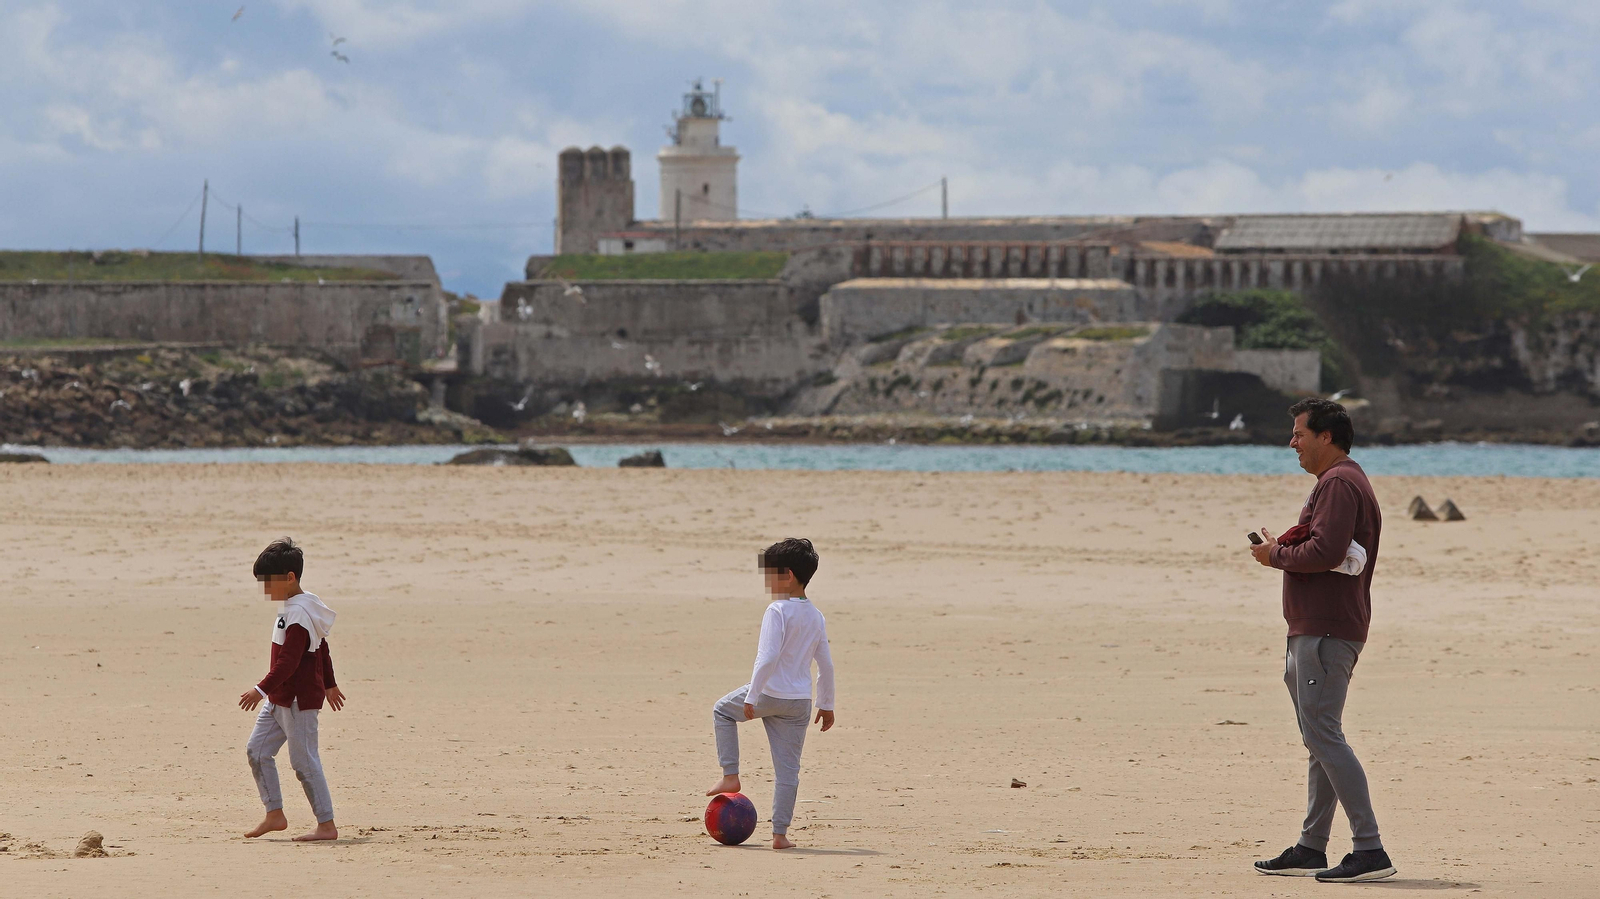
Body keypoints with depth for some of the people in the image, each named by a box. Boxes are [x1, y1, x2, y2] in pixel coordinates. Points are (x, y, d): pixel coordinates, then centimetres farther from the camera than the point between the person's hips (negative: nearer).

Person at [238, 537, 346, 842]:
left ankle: (327, 825, 1)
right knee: (257, 750, 11)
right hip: (280, 699, 11)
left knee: (304, 761, -5)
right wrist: (329, 684, 32)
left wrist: (262, 690, -29)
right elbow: (322, 649, 23)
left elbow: (288, 662, -27)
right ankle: (274, 815, 16)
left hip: (299, 700, -11)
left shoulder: (298, 615, -20)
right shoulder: (304, 607, 12)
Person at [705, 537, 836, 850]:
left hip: (769, 693, -6)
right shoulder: (816, 617, 9)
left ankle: (730, 775, 19)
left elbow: (768, 657, -22)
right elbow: (826, 665, 13)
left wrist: (752, 697, -19)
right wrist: (827, 704, 22)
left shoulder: (778, 611, -14)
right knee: (788, 768, 8)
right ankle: (780, 833, 8)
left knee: (722, 710, 24)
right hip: (800, 702, 6)